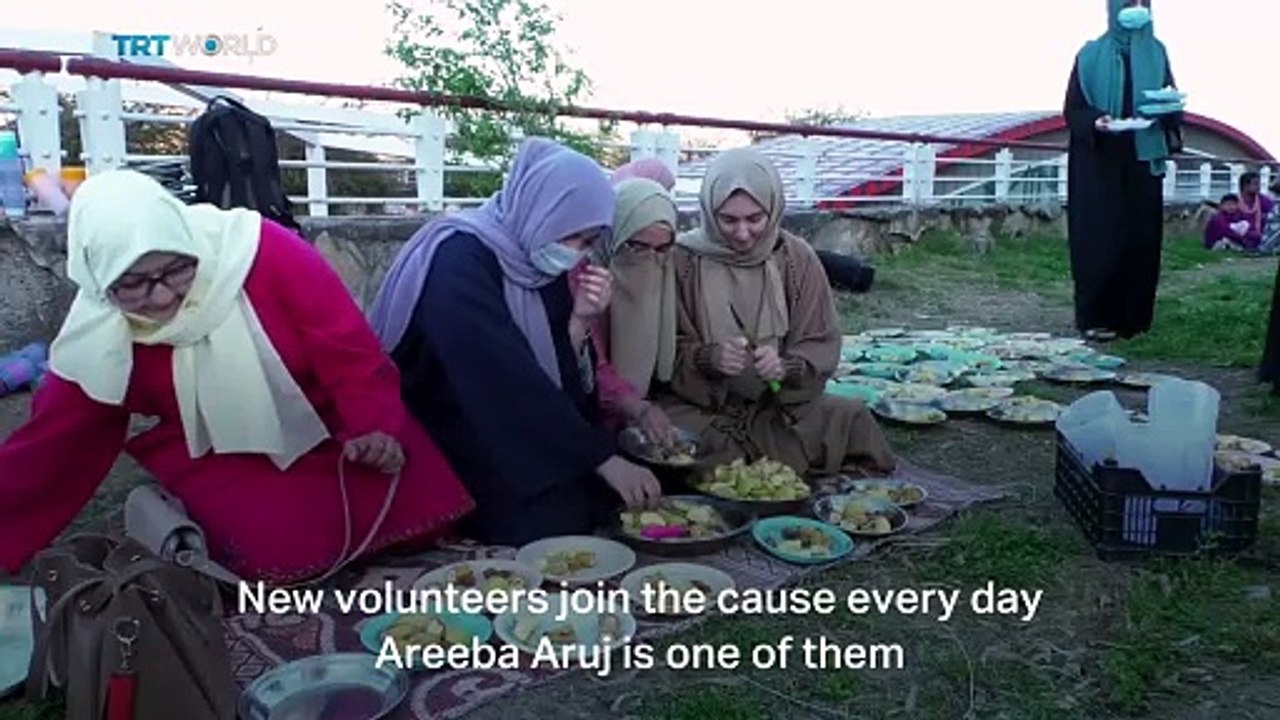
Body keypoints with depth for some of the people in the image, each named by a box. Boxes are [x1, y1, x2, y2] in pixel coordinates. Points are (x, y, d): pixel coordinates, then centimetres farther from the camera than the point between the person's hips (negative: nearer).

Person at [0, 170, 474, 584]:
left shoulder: (262, 250, -25)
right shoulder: (98, 339, -15)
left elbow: (350, 348, -19)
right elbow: (48, 445, -2)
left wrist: (378, 427, -29)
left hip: (326, 421, 1)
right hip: (220, 458, 0)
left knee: (427, 505, -14)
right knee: (290, 550, -25)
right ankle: (184, 516, 5)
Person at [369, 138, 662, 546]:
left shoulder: (541, 264, 4)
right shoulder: (459, 260, -19)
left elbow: (565, 383, 5)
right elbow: (508, 382, -29)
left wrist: (580, 322, -13)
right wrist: (603, 458, -30)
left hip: (526, 450, 7)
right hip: (454, 456, -7)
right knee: (559, 521, -25)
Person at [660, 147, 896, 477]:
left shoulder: (797, 258, -1)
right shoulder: (682, 259, -8)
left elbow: (822, 345, -1)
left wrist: (785, 367, -23)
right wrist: (709, 358, -27)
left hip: (781, 405, 2)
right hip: (699, 407, -2)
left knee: (852, 420, -20)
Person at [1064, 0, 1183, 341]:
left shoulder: (1156, 53, 10)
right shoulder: (1092, 55, 0)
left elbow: (1171, 101, 12)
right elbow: (1072, 110, -2)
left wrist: (1168, 109, -12)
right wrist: (1095, 122, -22)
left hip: (1143, 161, 4)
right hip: (1099, 164, -3)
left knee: (1141, 238, 2)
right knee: (1101, 239, -6)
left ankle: (1133, 317, 10)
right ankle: (1096, 317, 2)